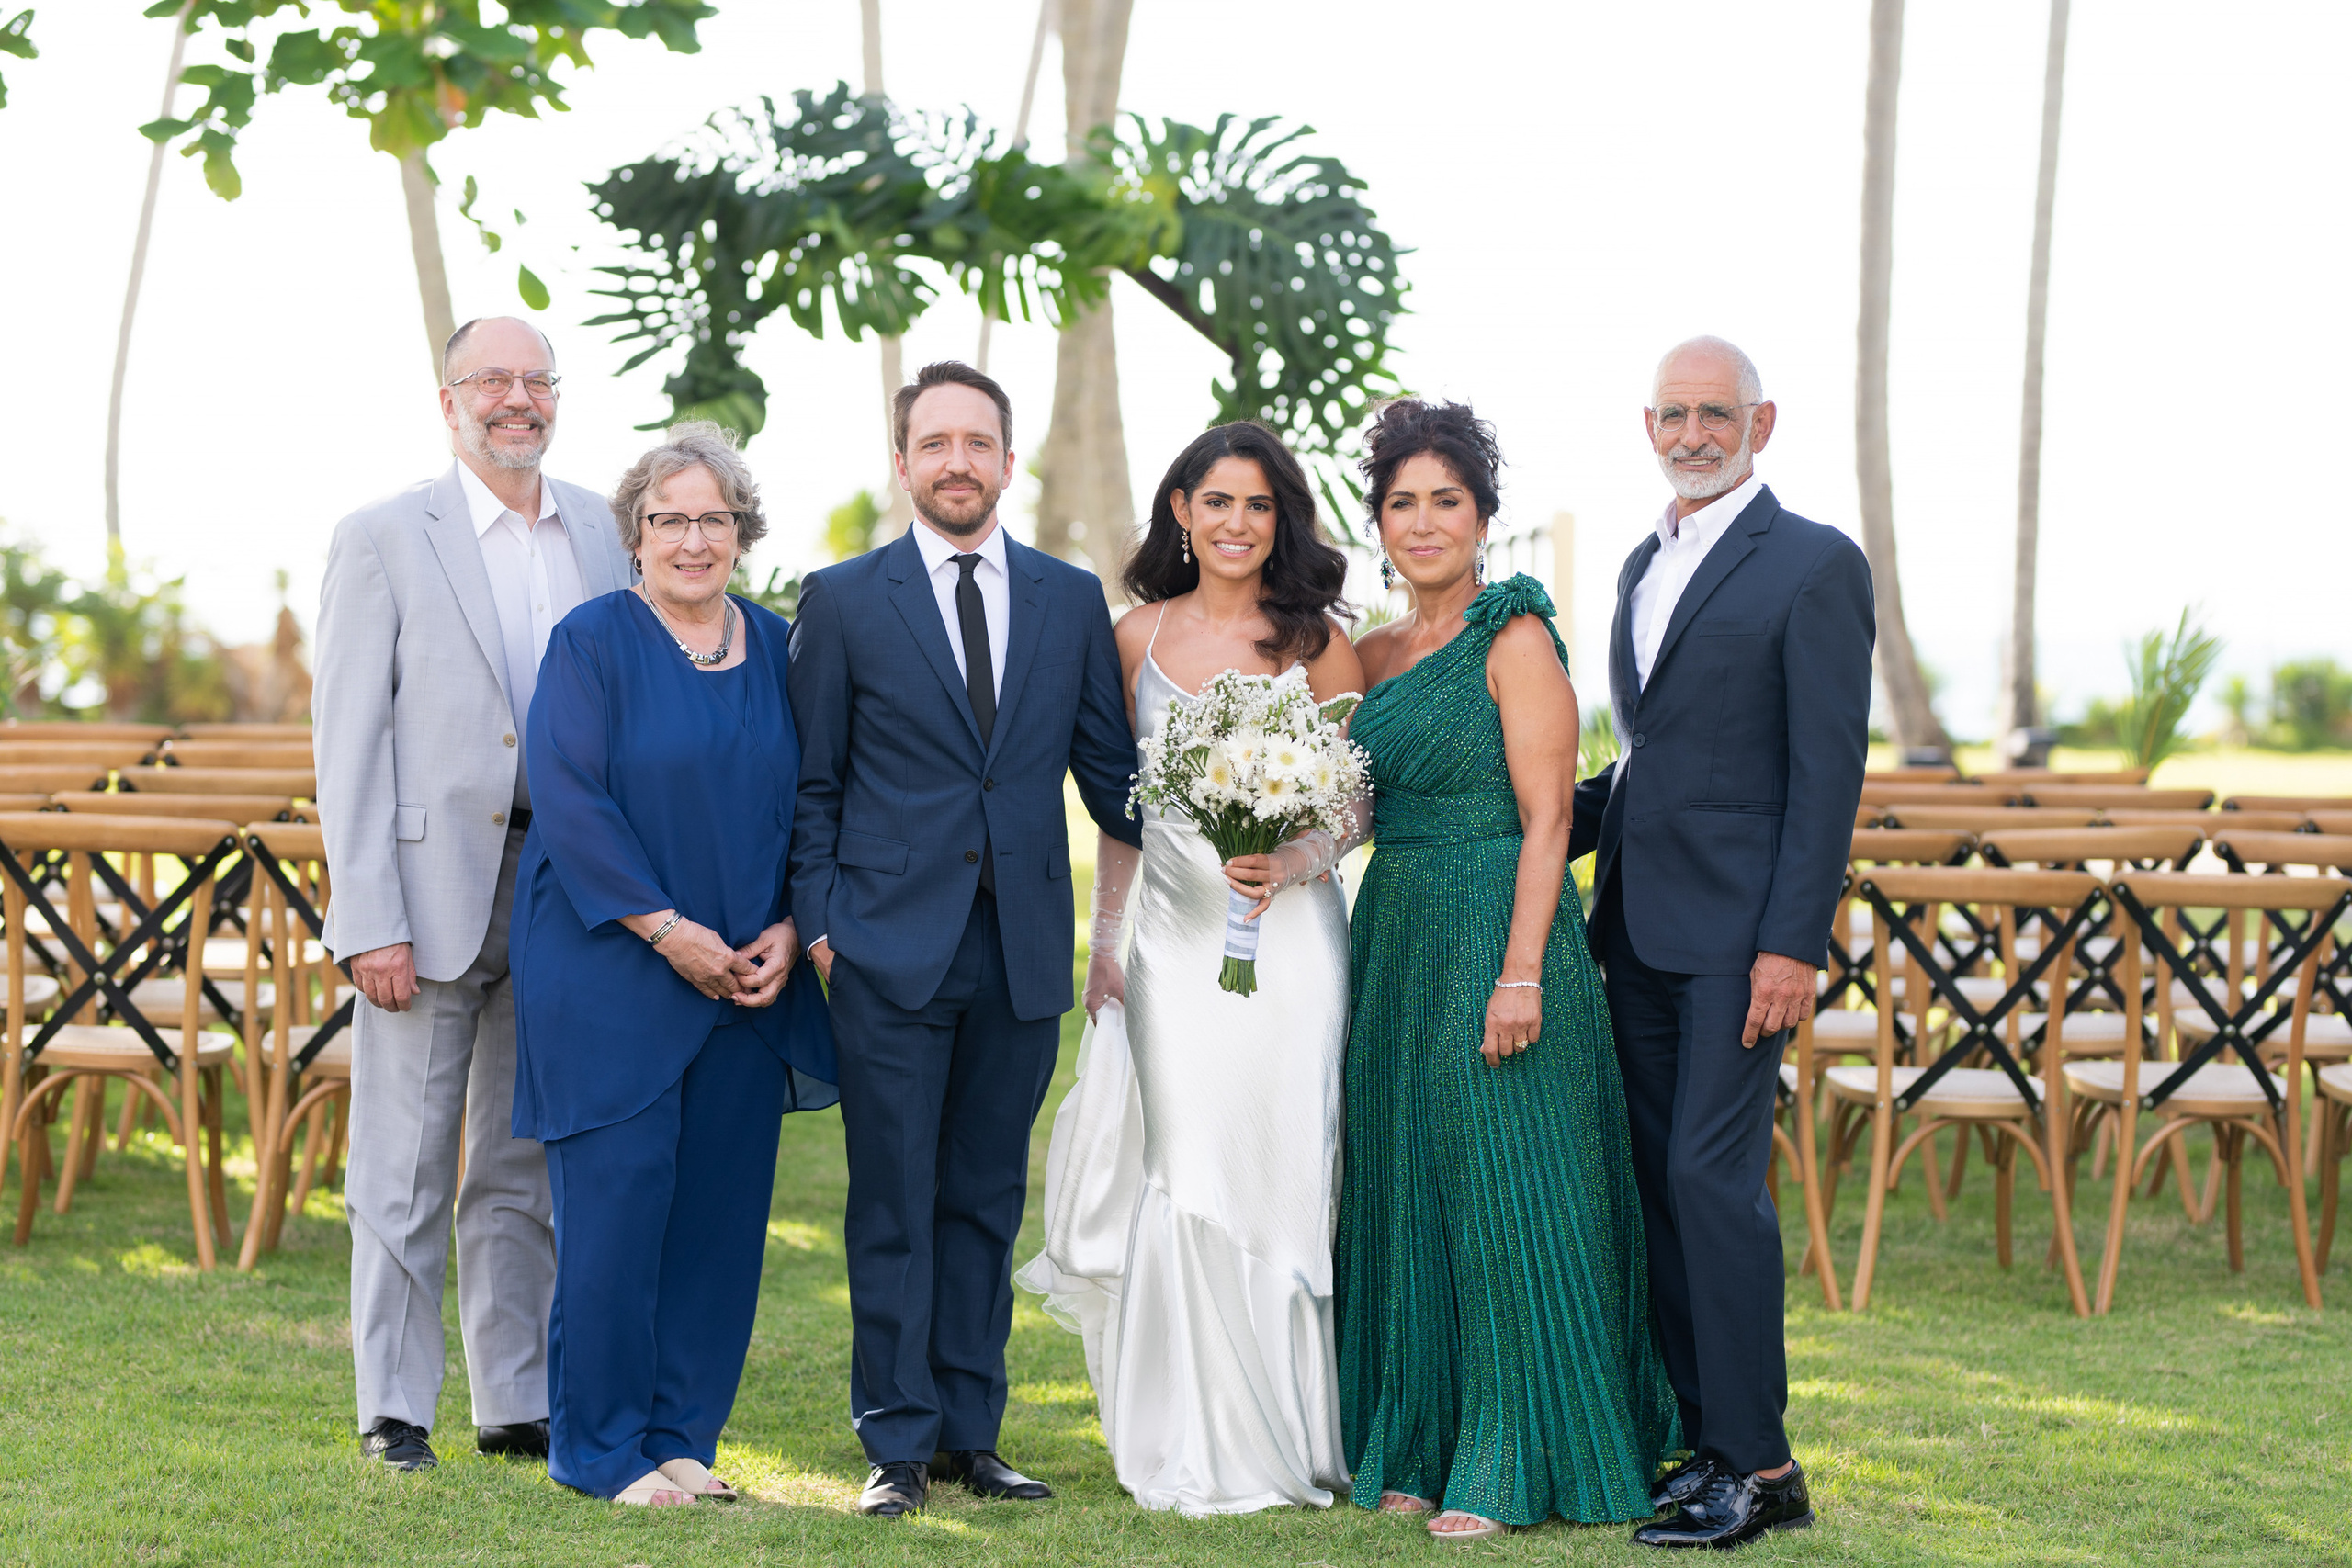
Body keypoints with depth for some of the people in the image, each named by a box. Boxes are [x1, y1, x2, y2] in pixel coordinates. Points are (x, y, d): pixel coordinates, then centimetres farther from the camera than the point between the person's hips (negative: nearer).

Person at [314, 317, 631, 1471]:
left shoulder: (598, 532, 10)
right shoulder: (383, 539, -3)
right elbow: (349, 739, -7)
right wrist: (368, 921, -14)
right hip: (431, 890, -4)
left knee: (525, 1168, 12)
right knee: (406, 1168, 1)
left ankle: (518, 1401, 20)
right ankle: (394, 1408, 10)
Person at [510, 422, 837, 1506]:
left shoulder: (778, 647, 11)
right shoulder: (593, 642, -4)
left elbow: (811, 803, 13)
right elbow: (570, 802, -11)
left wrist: (790, 930, -2)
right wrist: (667, 931, -15)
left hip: (746, 977, 5)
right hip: (609, 971, -5)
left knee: (721, 1206, 6)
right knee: (616, 1202, -4)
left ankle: (682, 1435, 16)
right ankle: (601, 1448, 6)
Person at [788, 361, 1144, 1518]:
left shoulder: (1072, 599, 9)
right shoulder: (842, 599, 3)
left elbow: (1111, 771, 10)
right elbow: (812, 783, 5)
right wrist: (817, 922, -4)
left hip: (1023, 950, 3)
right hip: (891, 947, -2)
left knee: (985, 1200, 9)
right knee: (894, 1204, 1)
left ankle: (969, 1434, 18)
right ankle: (898, 1445, 8)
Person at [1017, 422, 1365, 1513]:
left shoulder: (1316, 642, 1)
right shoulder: (1140, 635, 8)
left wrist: (1294, 864, -16)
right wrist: (1104, 938, 8)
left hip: (1288, 936, -2)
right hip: (1173, 936, 2)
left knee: (1277, 1179, -1)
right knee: (1183, 1185, -1)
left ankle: (1283, 1442, 11)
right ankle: (1200, 1452, 5)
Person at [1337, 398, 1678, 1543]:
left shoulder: (1514, 639, -8)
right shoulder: (1376, 656, 13)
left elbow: (1546, 819, -13)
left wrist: (1521, 974, -19)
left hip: (1496, 931, -7)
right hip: (1394, 938, 7)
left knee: (1503, 1189, -5)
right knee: (1404, 1186, 10)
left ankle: (1513, 1464, 1)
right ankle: (1423, 1446, 18)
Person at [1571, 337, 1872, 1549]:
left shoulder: (1814, 565, -6)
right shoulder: (1645, 565, 17)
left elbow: (1829, 770, -11)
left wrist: (1793, 945, -17)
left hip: (1738, 933, -7)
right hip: (1639, 928, 8)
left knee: (1713, 1176, -12)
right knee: (1662, 1184, 7)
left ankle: (1758, 1467, -6)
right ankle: (1706, 1441, 14)